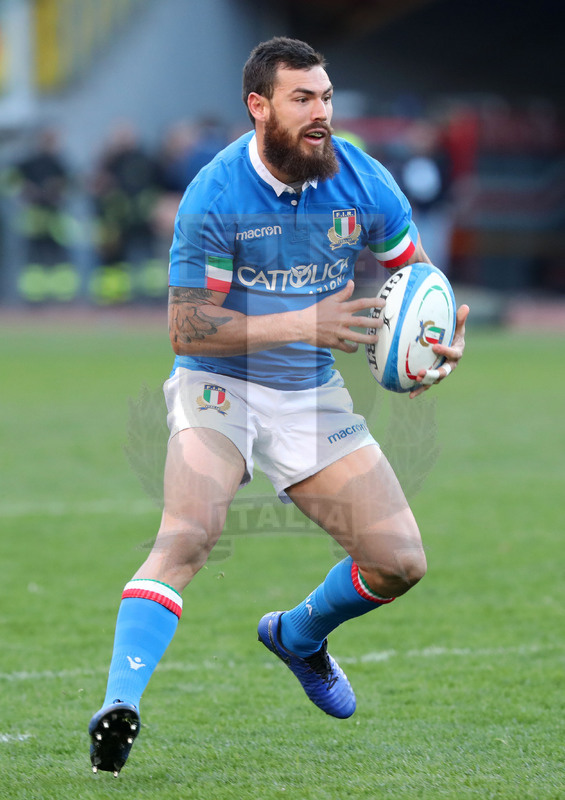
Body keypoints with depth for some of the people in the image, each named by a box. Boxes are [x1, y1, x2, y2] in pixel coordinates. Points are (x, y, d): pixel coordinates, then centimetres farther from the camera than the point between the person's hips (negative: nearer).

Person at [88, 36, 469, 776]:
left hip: (312, 394, 4)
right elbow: (186, 328, -19)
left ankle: (299, 637, 29)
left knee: (400, 562, -2)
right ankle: (120, 703, -35)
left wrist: (444, 342, -14)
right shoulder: (214, 196, -17)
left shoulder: (363, 182, -5)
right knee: (188, 533, -30)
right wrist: (303, 325, -27)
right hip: (219, 383, -4)